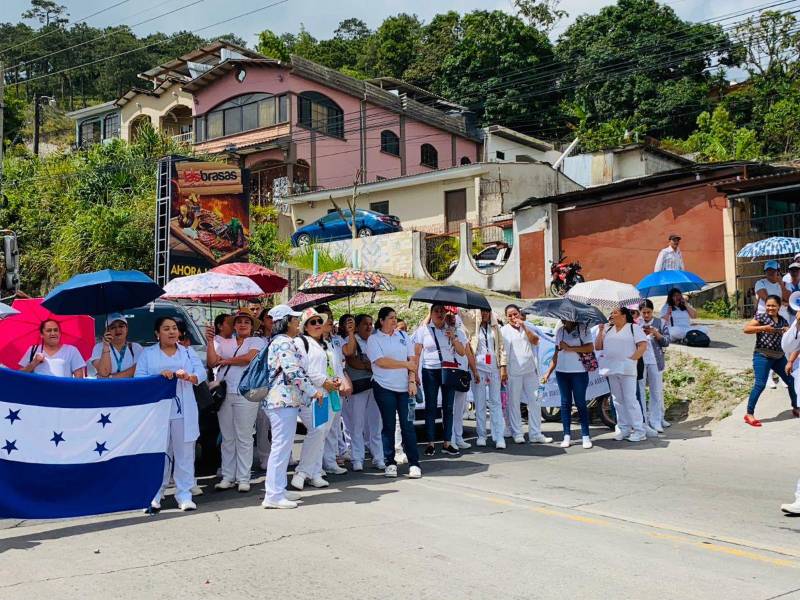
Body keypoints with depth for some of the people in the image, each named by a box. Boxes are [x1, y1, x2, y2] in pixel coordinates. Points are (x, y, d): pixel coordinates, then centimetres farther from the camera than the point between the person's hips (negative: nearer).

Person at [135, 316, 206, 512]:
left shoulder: (188, 353, 16)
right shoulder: (147, 354, 10)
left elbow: (201, 373, 4)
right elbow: (139, 378, 0)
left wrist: (189, 377, -18)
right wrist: (159, 376, -16)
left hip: (184, 413, 2)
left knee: (185, 454, 1)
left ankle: (184, 495, 6)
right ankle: (155, 496, 5)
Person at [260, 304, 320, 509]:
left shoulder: (278, 342, 19)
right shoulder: (285, 343, -14)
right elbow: (294, 372, -23)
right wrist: (313, 392, -15)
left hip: (279, 400, 11)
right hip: (284, 400, -11)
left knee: (282, 446, 15)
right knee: (282, 446, -9)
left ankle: (278, 490, 22)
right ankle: (273, 496, -7)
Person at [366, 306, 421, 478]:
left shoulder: (403, 336, 12)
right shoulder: (373, 339, 0)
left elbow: (412, 359, 8)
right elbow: (381, 361, -12)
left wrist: (412, 381, -4)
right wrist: (405, 364, -6)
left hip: (405, 387, 3)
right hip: (384, 388, -3)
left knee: (408, 425, -1)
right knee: (388, 425, 3)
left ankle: (414, 463, 3)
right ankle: (390, 463, 12)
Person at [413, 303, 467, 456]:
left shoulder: (452, 330, 10)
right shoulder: (423, 330, 5)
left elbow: (462, 352, 6)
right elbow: (417, 353, 3)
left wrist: (453, 338, -8)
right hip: (430, 371, -2)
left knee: (448, 407, 2)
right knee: (430, 407, 1)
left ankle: (447, 443, 7)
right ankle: (430, 443, 6)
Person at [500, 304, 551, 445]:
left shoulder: (528, 327, 12)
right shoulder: (504, 330, 2)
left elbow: (535, 341, -3)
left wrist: (524, 327, -12)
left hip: (530, 370, 4)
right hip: (513, 372, -4)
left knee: (535, 401, 5)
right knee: (514, 403, 0)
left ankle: (535, 434, 12)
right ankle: (517, 434, 8)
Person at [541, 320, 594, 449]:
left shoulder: (583, 328, -1)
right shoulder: (559, 330, 12)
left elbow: (590, 348, -12)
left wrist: (569, 348, -13)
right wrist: (549, 372, 11)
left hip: (579, 371, -4)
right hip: (561, 371, 4)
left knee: (580, 403, -1)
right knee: (565, 403, 6)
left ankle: (585, 436, 5)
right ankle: (567, 436, 10)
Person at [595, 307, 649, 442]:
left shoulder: (633, 328, 2)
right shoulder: (607, 329, 17)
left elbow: (643, 346, -6)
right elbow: (597, 347, 13)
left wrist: (631, 359, -13)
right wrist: (600, 332, 3)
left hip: (626, 369, -6)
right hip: (611, 369, 6)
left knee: (630, 399, -9)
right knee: (618, 400, 7)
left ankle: (639, 431, -5)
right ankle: (624, 429, 13)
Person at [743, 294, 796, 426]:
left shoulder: (783, 321, 12)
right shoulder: (761, 317, -4)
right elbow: (746, 329, -13)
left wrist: (789, 331, -10)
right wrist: (764, 328, -20)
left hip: (779, 357, 6)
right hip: (763, 356, -6)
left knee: (792, 381, 13)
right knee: (760, 384, -14)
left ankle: (796, 407, 34)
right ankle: (749, 414, -11)